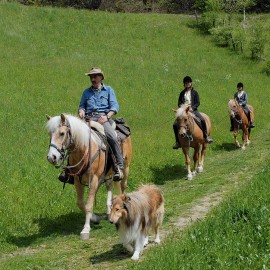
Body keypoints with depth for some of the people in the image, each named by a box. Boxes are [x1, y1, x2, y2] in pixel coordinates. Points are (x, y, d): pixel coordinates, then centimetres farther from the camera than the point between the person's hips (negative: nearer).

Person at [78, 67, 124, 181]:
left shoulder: (108, 90, 16)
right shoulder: (86, 92, 24)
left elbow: (115, 106, 6)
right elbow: (82, 106, 26)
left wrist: (107, 117, -12)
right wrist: (81, 111, 0)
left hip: (103, 117, -3)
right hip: (88, 119, 3)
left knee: (113, 138, -30)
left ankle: (119, 167, -25)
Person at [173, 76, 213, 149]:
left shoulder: (194, 92, 6)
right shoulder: (182, 93, 13)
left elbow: (198, 103, 0)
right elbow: (179, 103, 13)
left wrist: (192, 108, -15)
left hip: (193, 110, -2)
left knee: (202, 120, -28)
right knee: (175, 124, -14)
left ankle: (206, 136, -11)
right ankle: (178, 142, -2)